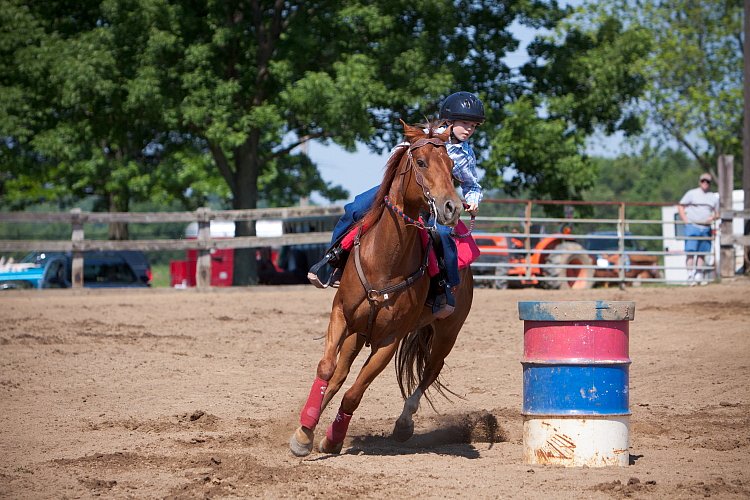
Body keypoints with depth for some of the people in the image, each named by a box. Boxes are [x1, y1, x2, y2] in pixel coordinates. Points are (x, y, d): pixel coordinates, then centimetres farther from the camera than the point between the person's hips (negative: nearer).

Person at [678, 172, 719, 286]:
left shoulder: (714, 197, 14)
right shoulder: (692, 193, 3)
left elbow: (716, 213, 20)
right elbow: (680, 206, 4)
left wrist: (713, 217, -4)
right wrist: (685, 220, -6)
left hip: (706, 228, 4)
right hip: (692, 226, -4)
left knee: (702, 254, 7)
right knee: (690, 252, -11)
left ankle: (699, 276, 15)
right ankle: (690, 276, -12)